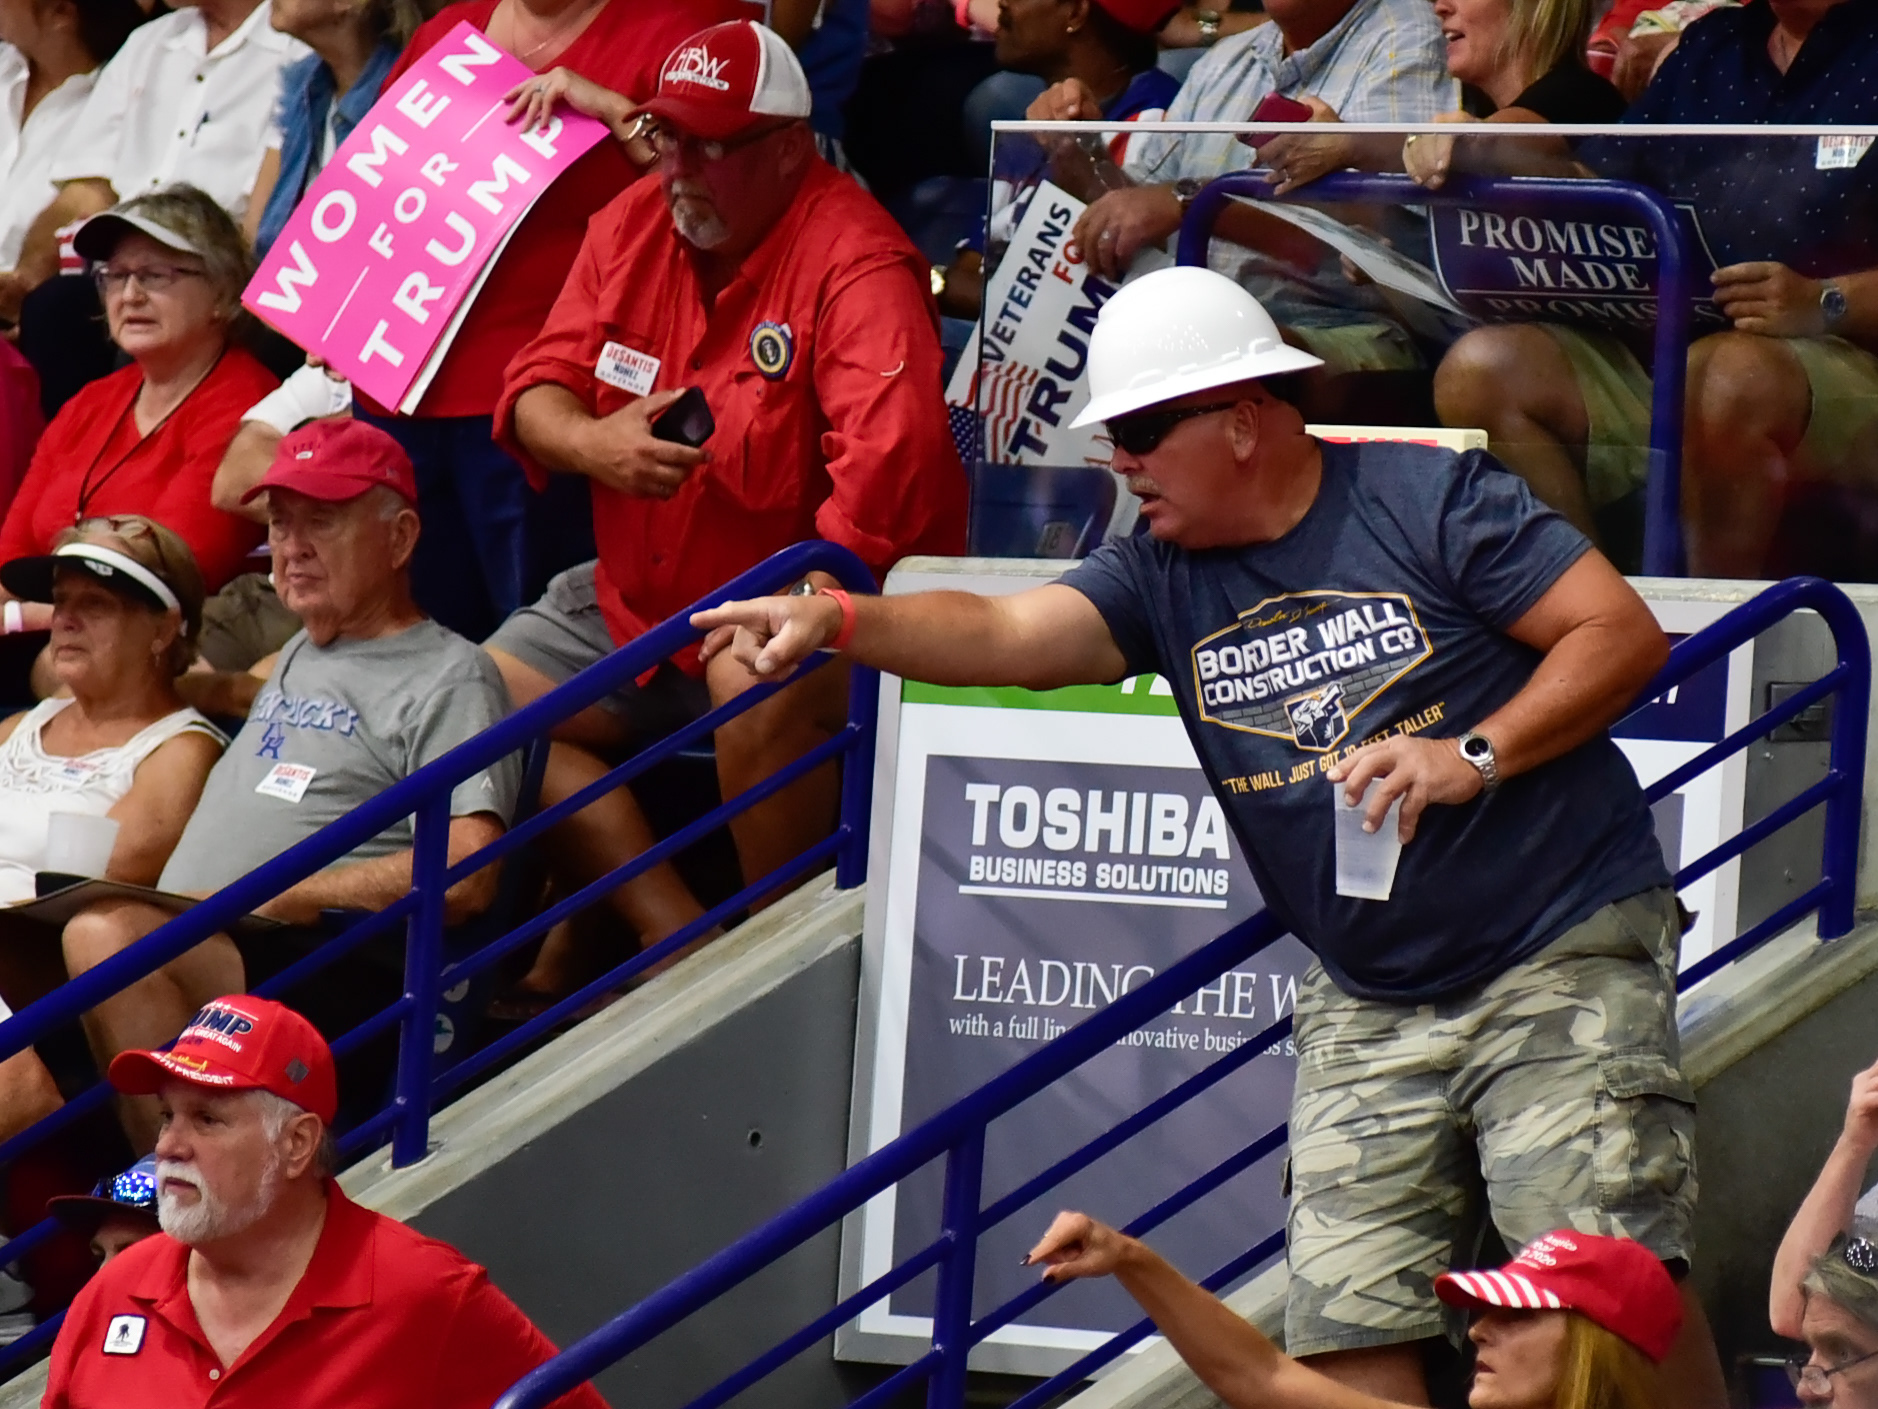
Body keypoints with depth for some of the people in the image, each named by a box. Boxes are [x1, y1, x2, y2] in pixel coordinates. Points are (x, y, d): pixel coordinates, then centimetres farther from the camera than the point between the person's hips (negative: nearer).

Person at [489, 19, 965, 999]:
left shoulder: (852, 263, -21)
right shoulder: (630, 228, 3)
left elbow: (890, 457, -34)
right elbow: (537, 387, 5)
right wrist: (589, 444, -19)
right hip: (637, 592, 8)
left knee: (757, 686, -38)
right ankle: (678, 936, -9)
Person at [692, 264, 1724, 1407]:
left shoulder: (1428, 498, -8)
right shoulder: (1164, 577, 6)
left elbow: (1625, 634, -10)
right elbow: (1009, 636, -10)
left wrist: (1472, 755, -21)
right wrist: (835, 622, -26)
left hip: (1560, 954, -5)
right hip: (1368, 1003, 5)